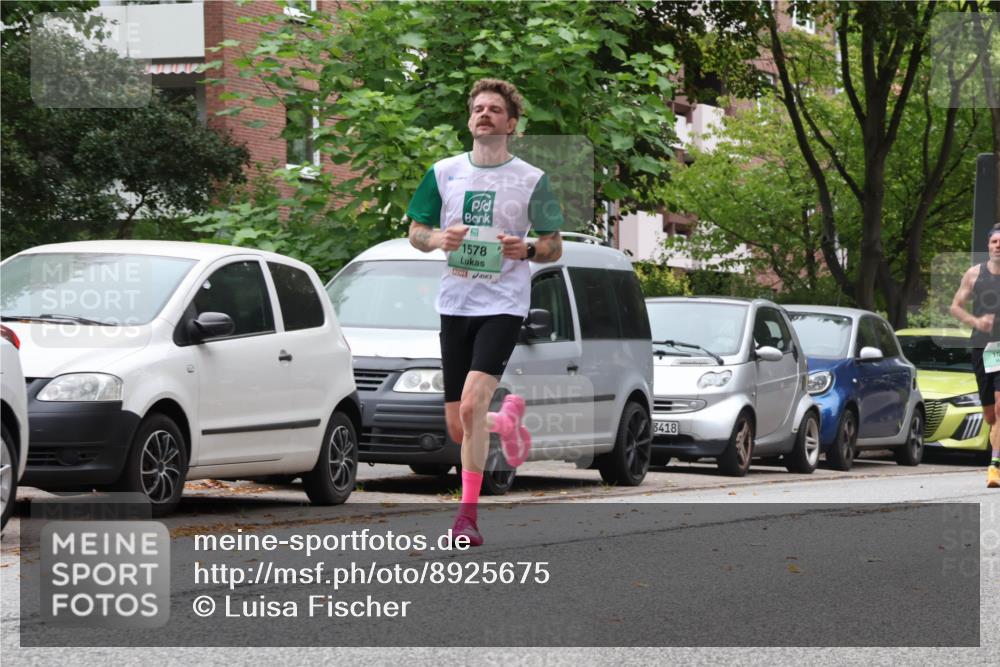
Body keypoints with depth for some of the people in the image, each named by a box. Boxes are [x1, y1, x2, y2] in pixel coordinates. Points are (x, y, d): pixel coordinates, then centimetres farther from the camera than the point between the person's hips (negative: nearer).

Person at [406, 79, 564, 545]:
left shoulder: (532, 179, 0)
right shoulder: (444, 173, 7)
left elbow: (554, 247, 6)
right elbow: (415, 232, 13)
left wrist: (526, 249, -16)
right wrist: (438, 239, -10)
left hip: (503, 302, -4)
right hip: (455, 302, 4)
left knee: (472, 402, -24)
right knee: (458, 430, 6)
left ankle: (468, 514, -15)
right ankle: (508, 419, 42)